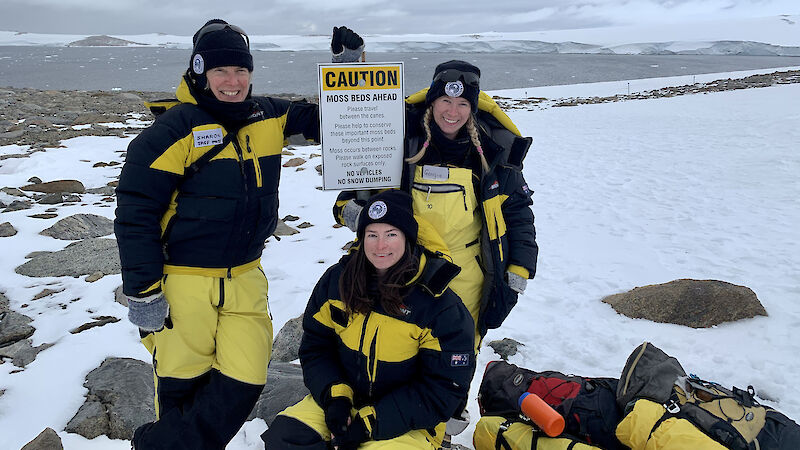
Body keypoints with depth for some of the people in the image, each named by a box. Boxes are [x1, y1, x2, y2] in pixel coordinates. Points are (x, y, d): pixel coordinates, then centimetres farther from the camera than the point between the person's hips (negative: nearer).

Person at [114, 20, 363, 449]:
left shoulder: (269, 117, 4)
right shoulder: (174, 128, -12)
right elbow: (135, 213, -12)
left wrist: (347, 62, 3)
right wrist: (142, 291, -12)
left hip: (245, 280, 5)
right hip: (182, 282, -4)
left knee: (244, 381, 1)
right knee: (182, 383, 8)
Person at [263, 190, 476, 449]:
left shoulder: (440, 306, -16)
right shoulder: (337, 280, -3)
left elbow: (442, 390, -13)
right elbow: (315, 346, 6)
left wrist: (370, 423, -19)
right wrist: (335, 396, -12)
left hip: (407, 424, -3)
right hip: (344, 397, 4)